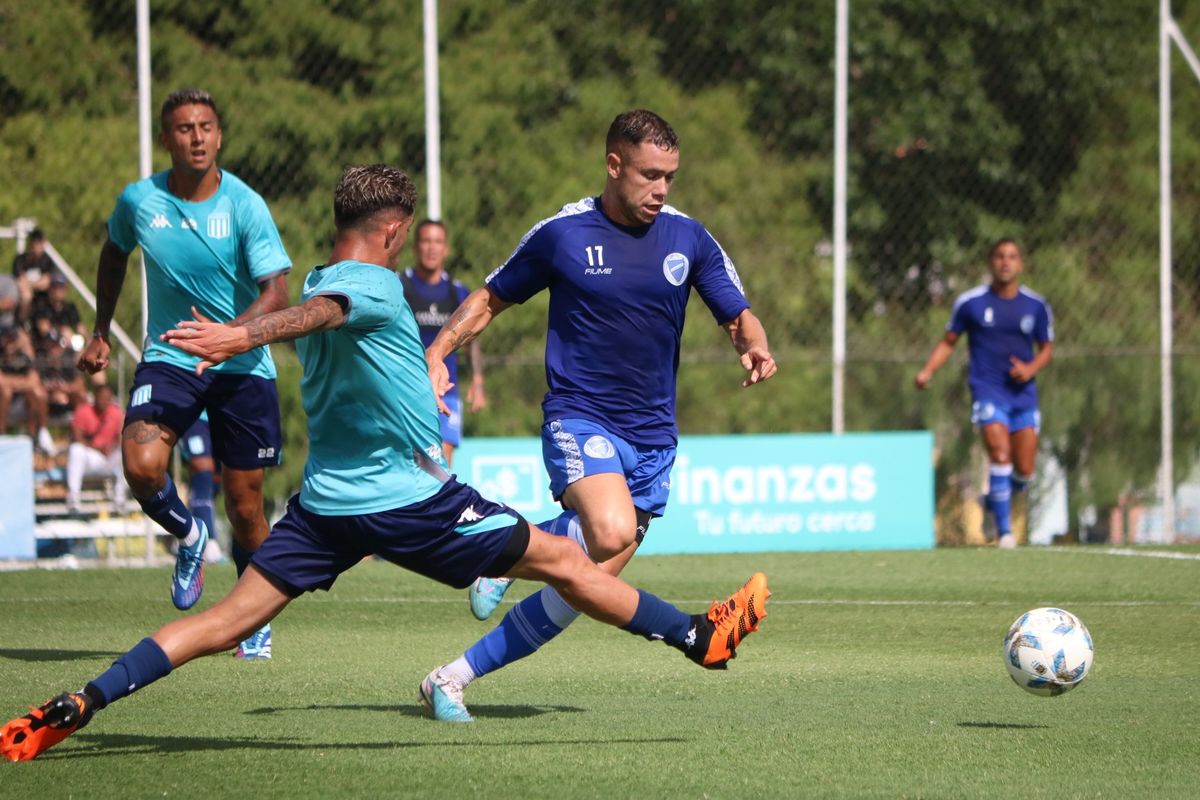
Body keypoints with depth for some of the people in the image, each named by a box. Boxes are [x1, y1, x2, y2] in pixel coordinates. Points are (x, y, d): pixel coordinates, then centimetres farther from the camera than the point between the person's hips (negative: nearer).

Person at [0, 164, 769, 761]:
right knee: (563, 561, 6)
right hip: (410, 498, -7)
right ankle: (699, 637, 15)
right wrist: (242, 337, -54)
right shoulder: (376, 286, -15)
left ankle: (74, 709, -10)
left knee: (229, 618, 2)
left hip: (328, 498, 7)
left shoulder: (319, 284, 12)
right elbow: (317, 313, -35)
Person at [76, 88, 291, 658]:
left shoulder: (245, 206, -13)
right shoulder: (138, 201, -4)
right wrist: (101, 332, 19)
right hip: (169, 358, 1)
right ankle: (188, 537, 8)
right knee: (141, 465, -25)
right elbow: (114, 253, 19)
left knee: (245, 504, 2)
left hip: (243, 367, -1)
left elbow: (277, 293, -19)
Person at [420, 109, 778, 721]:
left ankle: (458, 675, 13)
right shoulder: (561, 234, -4)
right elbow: (491, 298, 9)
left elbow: (738, 315, 9)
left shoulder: (689, 239, 3)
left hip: (652, 435, 4)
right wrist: (434, 355, -6)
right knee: (611, 531, -33)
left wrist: (755, 347, -14)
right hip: (578, 419, -4)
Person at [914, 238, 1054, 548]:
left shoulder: (1036, 306, 4)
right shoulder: (970, 302, -1)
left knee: (1024, 471, 1)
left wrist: (1031, 368, -8)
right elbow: (948, 341, 9)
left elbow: (1046, 348, 13)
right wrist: (928, 371, -6)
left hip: (1023, 391, 3)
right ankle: (1004, 530, -15)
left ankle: (996, 497, 34)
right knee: (1000, 453, -21)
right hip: (988, 390, -3)